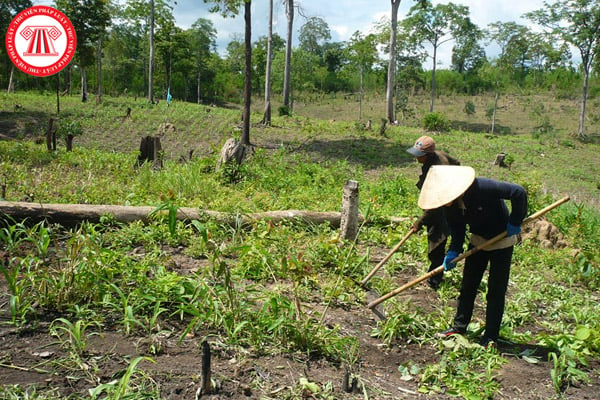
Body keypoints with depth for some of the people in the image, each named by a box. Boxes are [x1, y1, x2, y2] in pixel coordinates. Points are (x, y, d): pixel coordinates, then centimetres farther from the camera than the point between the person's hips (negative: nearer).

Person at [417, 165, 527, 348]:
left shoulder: (483, 187, -34)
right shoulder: (451, 206, -13)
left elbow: (519, 192, -31)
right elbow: (457, 231, -2)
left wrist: (515, 222, -24)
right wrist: (453, 252, -17)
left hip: (502, 241, -6)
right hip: (478, 240, 6)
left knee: (496, 290, 1)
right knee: (468, 285, 10)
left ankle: (491, 336, 11)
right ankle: (459, 326, 23)